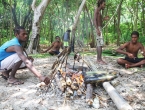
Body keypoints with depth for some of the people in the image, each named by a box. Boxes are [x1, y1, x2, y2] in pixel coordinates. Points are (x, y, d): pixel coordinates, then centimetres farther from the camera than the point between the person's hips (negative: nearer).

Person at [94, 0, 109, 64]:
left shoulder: (99, 11, 22)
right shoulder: (97, 10, -6)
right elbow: (94, 20, -17)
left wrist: (104, 19, 18)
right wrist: (97, 30, -25)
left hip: (99, 29, 10)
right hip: (98, 29, -10)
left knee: (99, 44, 7)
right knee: (100, 44, -14)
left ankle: (98, 59, 10)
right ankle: (100, 59, -14)